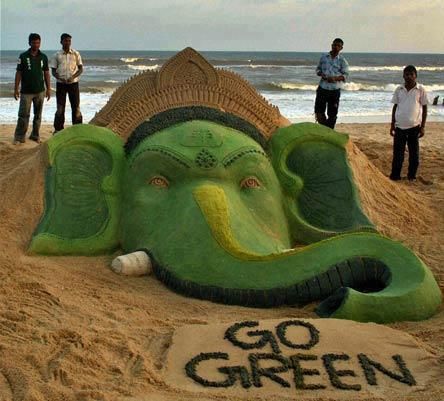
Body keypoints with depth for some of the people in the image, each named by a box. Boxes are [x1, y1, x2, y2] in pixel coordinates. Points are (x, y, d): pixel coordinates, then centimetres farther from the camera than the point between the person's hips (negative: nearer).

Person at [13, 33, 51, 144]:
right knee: (23, 115, -5)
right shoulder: (23, 56, -3)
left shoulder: (43, 57, 4)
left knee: (38, 114, 8)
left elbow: (46, 73, 8)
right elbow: (18, 73, -1)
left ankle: (35, 135, 19)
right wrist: (16, 89, -5)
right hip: (26, 91, -3)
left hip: (40, 91, 3)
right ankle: (19, 137, 0)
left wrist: (48, 89, 4)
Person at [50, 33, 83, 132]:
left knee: (76, 106, 2)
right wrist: (60, 78, -16)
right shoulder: (57, 55, 2)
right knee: (60, 108, 3)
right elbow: (53, 71, 3)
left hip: (73, 83, 0)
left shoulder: (76, 54, 2)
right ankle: (58, 129, 11)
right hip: (61, 84, 0)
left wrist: (73, 77, -15)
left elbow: (81, 69, 2)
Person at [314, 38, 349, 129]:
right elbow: (318, 69, 15)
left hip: (335, 90, -2)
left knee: (332, 113, 3)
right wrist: (321, 74, -9)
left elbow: (345, 75, -4)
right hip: (322, 88, 2)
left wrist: (335, 78, -22)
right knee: (318, 111, -1)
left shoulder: (342, 61, -1)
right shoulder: (324, 57, 7)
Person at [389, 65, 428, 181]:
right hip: (400, 126, 1)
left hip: (414, 127, -1)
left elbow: (424, 108, 1)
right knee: (397, 152, 4)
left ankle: (412, 175, 18)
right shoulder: (399, 89, 3)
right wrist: (392, 125, 8)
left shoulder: (421, 90, -3)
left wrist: (423, 127, -2)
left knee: (414, 152, 6)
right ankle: (395, 175, 12)